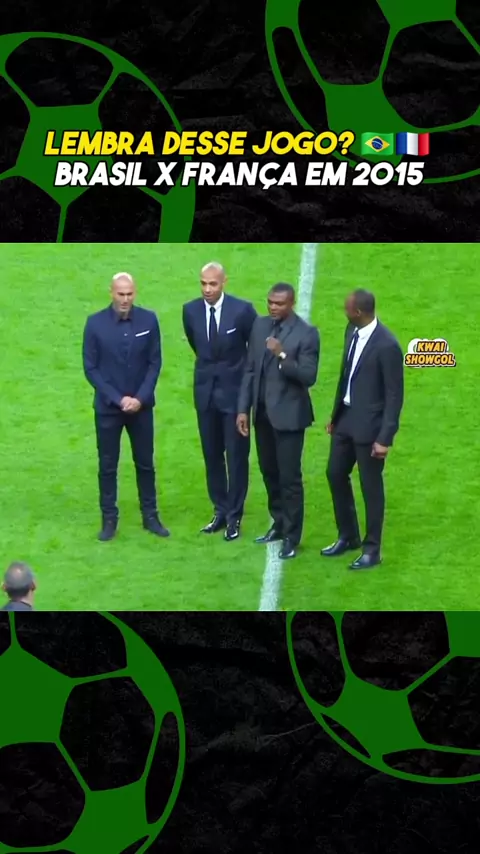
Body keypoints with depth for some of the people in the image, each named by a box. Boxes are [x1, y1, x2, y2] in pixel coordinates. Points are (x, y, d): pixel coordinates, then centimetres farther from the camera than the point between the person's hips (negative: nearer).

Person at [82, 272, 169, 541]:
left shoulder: (149, 319, -5)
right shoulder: (95, 323, -9)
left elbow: (155, 362, -1)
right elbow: (91, 368, -6)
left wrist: (140, 398, -11)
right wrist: (117, 399, -12)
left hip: (141, 405, 1)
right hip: (108, 406, -1)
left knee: (145, 463, 10)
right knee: (107, 465, 6)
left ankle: (150, 516, 21)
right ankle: (109, 519, 15)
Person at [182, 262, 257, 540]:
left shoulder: (242, 309, -14)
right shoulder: (191, 310, -3)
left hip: (235, 390, -4)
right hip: (205, 390, 4)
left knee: (236, 456, 2)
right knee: (212, 455, 10)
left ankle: (234, 516, 9)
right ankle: (220, 511, 20)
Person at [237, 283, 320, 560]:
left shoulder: (306, 333, -12)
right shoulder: (260, 325, 6)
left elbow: (309, 377, -17)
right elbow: (250, 370, 9)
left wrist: (282, 355, -29)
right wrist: (243, 409, 5)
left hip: (288, 415, -6)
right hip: (262, 413, 6)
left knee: (289, 477, 0)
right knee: (269, 473, 16)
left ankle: (292, 537, 9)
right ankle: (279, 524, 31)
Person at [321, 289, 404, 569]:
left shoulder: (387, 345, -22)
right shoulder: (352, 331, 2)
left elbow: (395, 395, -19)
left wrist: (385, 438, -19)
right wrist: (335, 415, 17)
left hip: (369, 424, -8)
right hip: (346, 418, 8)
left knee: (371, 486, 4)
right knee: (336, 475, 17)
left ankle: (372, 549, 18)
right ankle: (348, 536, 34)